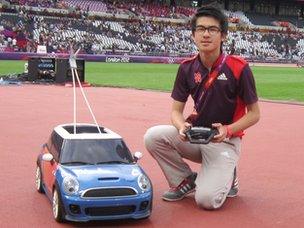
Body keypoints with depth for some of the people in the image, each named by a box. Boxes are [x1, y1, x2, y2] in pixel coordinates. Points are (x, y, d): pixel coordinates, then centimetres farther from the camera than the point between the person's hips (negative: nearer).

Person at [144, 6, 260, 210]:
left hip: (225, 142, -4)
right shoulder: (187, 68, -1)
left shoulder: (238, 68, -14)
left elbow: (254, 114, -7)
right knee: (153, 136, -21)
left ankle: (226, 177, 14)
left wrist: (228, 130, -24)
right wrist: (181, 126, -21)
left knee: (207, 200, -23)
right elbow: (177, 110, 3)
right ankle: (186, 179, 3)